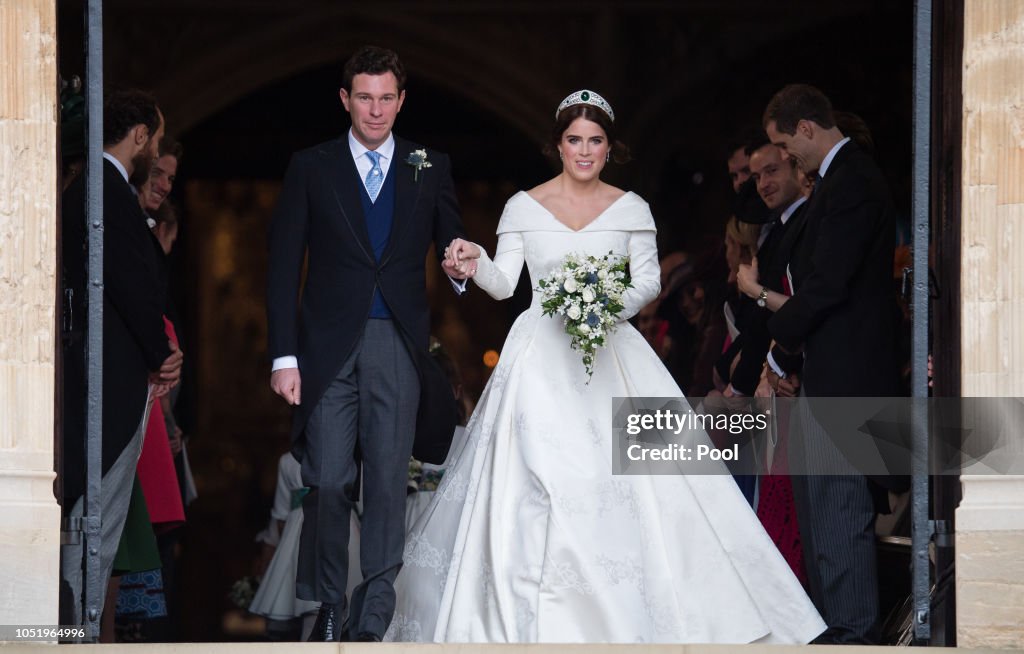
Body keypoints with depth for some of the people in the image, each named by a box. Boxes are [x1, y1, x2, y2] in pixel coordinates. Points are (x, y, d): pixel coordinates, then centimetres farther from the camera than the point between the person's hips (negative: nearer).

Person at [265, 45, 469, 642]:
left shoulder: (430, 169, 10)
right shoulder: (311, 168, 6)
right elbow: (284, 268, 4)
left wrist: (461, 269, -13)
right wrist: (284, 357, -3)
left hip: (398, 346, 1)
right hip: (329, 347, 0)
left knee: (388, 482, -4)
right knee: (329, 482, -3)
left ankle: (372, 620, 0)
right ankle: (330, 609, 11)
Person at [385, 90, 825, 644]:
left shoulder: (630, 208, 6)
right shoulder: (524, 207, 4)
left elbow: (649, 280, 7)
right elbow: (503, 284, 2)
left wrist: (621, 302, -13)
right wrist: (475, 264, -19)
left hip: (610, 350, 1)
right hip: (542, 355, -1)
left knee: (628, 483, -8)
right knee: (536, 483, -9)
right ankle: (539, 621, -1)